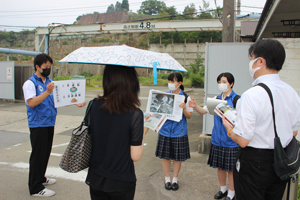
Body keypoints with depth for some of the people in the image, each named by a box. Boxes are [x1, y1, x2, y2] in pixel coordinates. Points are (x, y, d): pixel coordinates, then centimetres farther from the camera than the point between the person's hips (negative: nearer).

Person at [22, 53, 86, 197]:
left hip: (49, 123, 7)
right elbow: (31, 103, -22)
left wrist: (75, 103, 3)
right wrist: (47, 92, -32)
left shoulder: (50, 82, 14)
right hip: (37, 124, -7)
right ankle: (35, 188, 6)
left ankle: (40, 178, 32)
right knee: (38, 155, -3)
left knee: (46, 153, 16)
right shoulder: (30, 83, -9)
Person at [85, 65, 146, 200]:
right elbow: (135, 156, -16)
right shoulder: (135, 114, -21)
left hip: (95, 179, 3)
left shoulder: (94, 106, -10)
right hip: (121, 183, -3)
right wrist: (143, 134, -1)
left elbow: (88, 137, 4)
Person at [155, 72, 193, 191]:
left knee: (177, 157, 8)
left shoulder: (186, 97, -3)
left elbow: (189, 116, -2)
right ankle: (167, 179, 25)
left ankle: (175, 180, 25)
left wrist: (184, 108, -21)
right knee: (165, 156, 9)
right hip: (165, 131, 2)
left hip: (179, 132, -2)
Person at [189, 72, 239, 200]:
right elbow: (203, 111, 9)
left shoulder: (236, 99, -9)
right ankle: (223, 189, 35)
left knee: (231, 168, 5)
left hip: (231, 139, -5)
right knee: (220, 166, 17)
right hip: (217, 138, 6)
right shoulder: (216, 99, 8)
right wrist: (195, 106, -10)